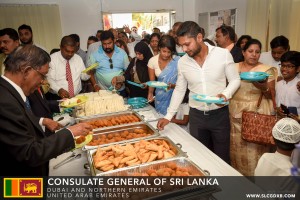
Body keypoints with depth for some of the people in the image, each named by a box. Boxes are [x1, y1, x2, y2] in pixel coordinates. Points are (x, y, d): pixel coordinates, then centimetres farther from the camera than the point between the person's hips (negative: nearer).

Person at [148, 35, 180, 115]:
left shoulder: (178, 61, -13)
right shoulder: (152, 61, -5)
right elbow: (152, 81, 0)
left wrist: (172, 85, -28)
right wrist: (150, 92, -17)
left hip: (174, 96, -3)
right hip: (160, 97, 3)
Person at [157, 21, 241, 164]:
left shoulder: (223, 54, -12)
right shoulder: (182, 62, -3)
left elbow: (235, 80, -1)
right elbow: (179, 90, 6)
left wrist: (226, 94, -22)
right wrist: (168, 116, 3)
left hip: (220, 114, -2)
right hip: (196, 115, 2)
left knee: (221, 158, 12)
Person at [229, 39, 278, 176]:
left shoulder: (267, 70, 0)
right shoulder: (234, 68, 8)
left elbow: (272, 96, 0)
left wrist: (264, 88, -19)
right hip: (236, 115, 3)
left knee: (255, 149, -2)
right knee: (237, 148, 10)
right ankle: (236, 173, 28)